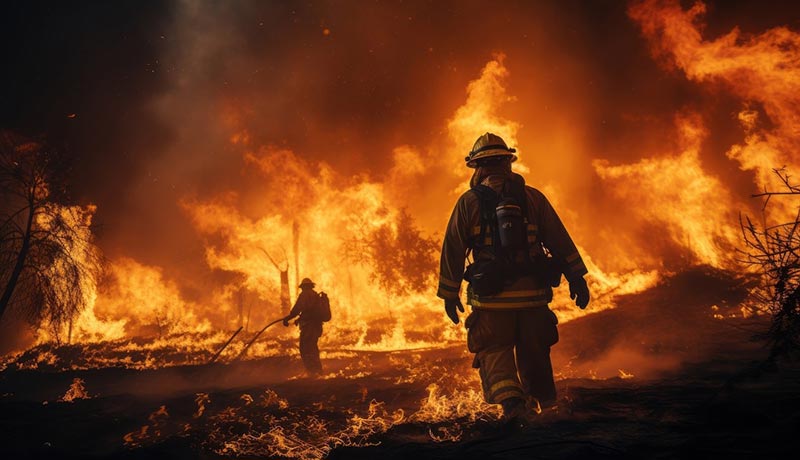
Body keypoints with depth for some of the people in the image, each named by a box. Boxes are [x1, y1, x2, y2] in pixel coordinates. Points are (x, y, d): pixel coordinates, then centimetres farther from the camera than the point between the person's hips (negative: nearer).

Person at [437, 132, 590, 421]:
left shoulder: (469, 202, 0)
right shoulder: (532, 197, 5)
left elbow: (452, 250, 0)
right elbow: (560, 241, 4)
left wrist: (449, 294, 7)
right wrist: (577, 278, 7)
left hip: (492, 297, -3)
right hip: (534, 293, 3)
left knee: (495, 351, 8)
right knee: (534, 353, 17)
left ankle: (510, 399, -14)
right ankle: (547, 407, 27)